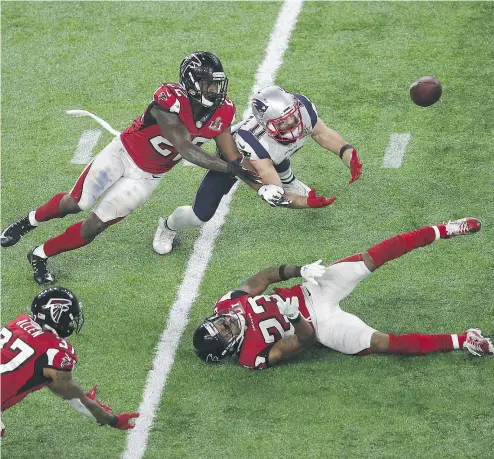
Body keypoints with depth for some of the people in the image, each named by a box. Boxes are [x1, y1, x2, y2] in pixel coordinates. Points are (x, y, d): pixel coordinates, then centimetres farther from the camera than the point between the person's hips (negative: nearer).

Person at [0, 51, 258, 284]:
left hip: (147, 177, 4)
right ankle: (30, 221, 38)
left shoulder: (222, 112, -16)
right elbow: (185, 148, -39)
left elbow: (232, 157, -8)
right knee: (75, 203, 7)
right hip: (122, 154, -4)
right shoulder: (170, 101, -34)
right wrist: (229, 167, -43)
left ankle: (41, 256, 23)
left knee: (94, 227, 2)